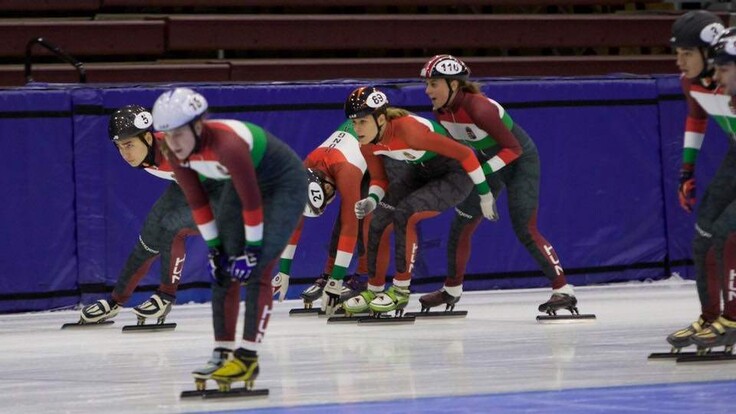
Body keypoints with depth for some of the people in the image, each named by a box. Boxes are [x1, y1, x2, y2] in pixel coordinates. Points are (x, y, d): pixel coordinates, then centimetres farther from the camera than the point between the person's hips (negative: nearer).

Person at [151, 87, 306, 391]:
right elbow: (196, 200, -3)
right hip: (242, 184, 7)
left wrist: (254, 249, -21)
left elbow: (252, 201, -30)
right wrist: (214, 246, -2)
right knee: (223, 270, 0)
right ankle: (223, 352, 5)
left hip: (284, 184, -7)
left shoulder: (227, 144, -38)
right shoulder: (177, 152, -16)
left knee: (257, 270, -16)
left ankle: (248, 358, -14)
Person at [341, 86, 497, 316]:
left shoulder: (408, 129, -36)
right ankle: (374, 290, 15)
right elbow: (379, 179, 5)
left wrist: (484, 194, -20)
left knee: (404, 213, -26)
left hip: (455, 174, -8)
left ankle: (401, 291, -13)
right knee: (379, 219, -2)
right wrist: (371, 200, -19)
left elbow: (463, 153, -30)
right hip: (420, 171, 8)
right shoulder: (367, 144, -13)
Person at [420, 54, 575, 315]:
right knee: (461, 225, 8)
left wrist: (483, 171, -31)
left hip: (520, 161, -8)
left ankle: (563, 291, -13)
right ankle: (452, 290, 25)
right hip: (487, 162, 8)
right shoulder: (442, 111, -9)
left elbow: (513, 148, -28)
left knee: (525, 230, -16)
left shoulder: (479, 108, -33)